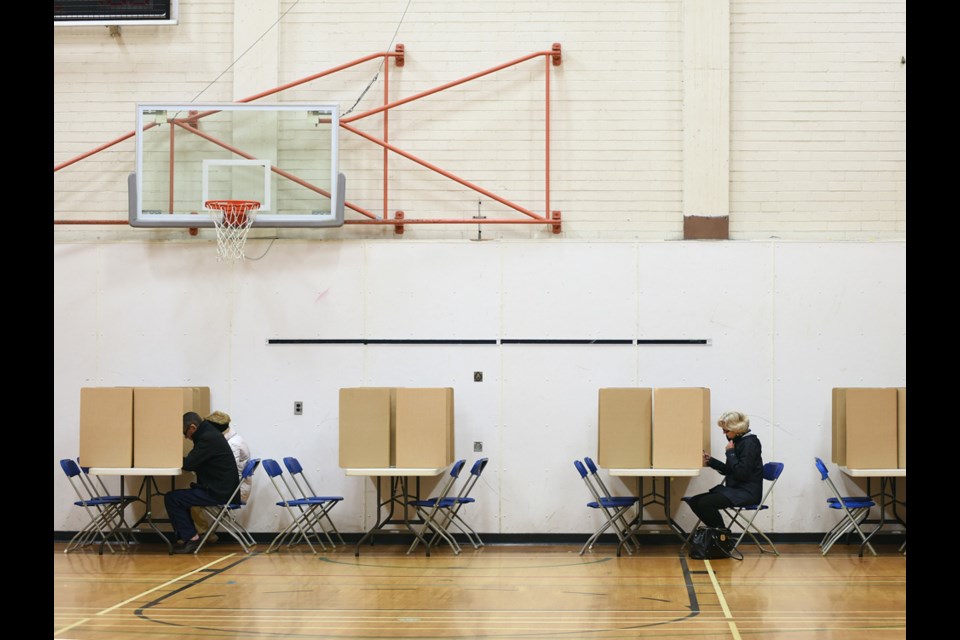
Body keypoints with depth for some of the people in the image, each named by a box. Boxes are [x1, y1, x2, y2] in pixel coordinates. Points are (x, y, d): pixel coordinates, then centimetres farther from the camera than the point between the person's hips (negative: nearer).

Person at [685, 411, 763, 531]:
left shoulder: (750, 443, -15)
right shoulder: (739, 441, 13)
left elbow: (741, 473, -22)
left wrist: (730, 452, -14)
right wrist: (710, 461, 9)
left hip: (747, 493, -10)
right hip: (735, 488, 10)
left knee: (705, 503, -24)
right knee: (695, 501, -2)